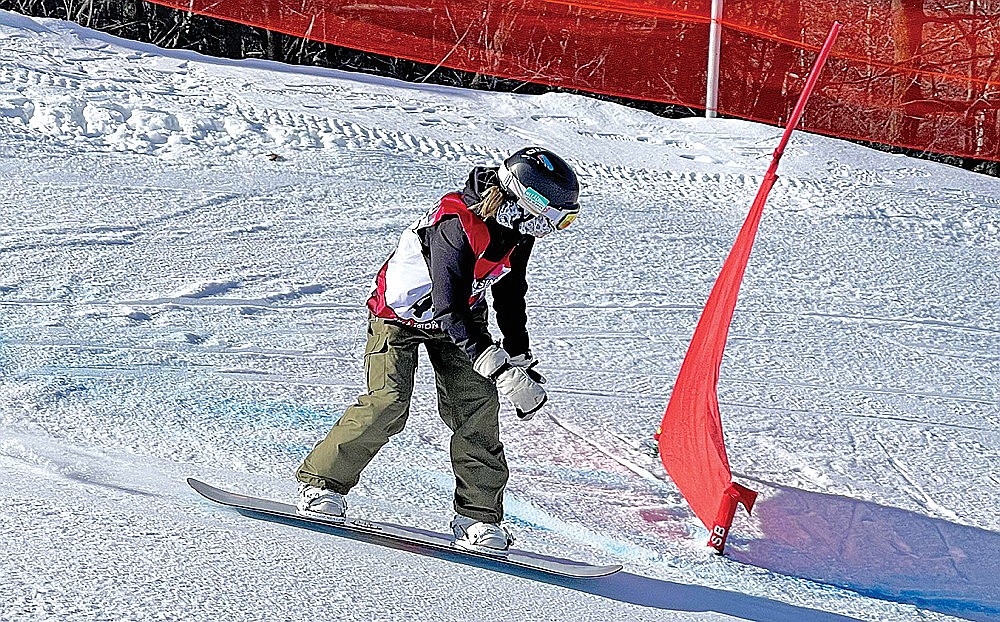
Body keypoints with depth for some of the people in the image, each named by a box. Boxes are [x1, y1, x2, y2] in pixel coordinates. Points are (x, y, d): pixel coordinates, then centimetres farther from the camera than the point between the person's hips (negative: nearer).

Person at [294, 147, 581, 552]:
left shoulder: (517, 230, -10)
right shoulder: (456, 226, -36)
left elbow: (510, 296, 8)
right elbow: (449, 311, -39)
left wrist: (522, 362, 11)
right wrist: (499, 369, -43)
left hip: (460, 315, 7)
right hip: (400, 313, -7)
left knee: (477, 404, -8)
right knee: (389, 403, -19)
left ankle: (478, 516, -4)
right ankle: (320, 482, -1)